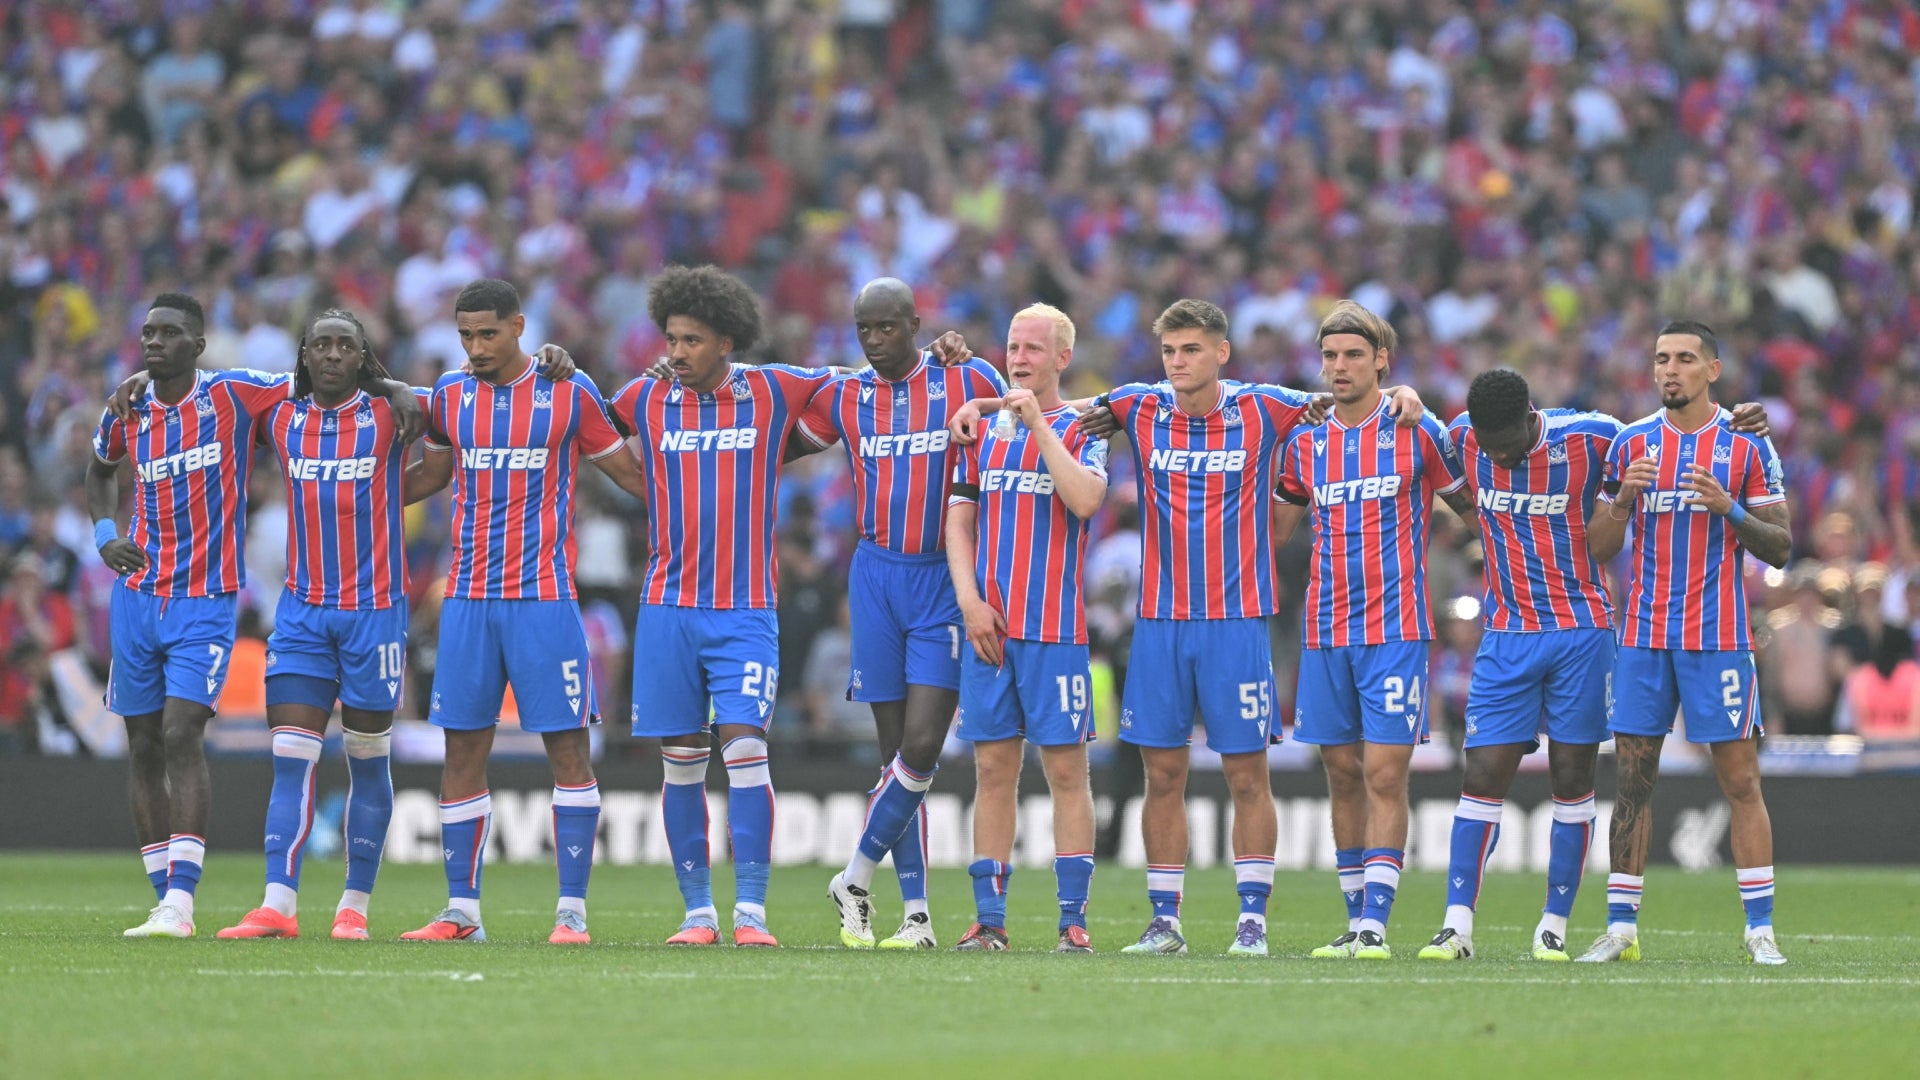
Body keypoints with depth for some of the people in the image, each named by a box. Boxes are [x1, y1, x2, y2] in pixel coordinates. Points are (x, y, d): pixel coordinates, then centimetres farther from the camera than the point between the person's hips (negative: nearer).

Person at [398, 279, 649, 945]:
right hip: (468, 600, 3)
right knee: (462, 752, 3)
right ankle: (462, 911, 8)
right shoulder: (449, 395, 8)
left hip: (544, 598, -3)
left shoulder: (569, 393, -2)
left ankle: (572, 910, -1)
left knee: (568, 750, -5)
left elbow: (626, 471, 7)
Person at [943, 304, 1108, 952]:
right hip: (988, 628, 4)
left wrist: (1038, 422, -14)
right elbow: (958, 522, 12)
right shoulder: (982, 433, 14)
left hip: (1055, 628, -4)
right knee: (993, 769, 4)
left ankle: (1073, 920, -2)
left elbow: (1084, 499, -17)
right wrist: (970, 600, -2)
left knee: (1066, 769, -4)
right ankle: (989, 919, 7)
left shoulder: (1082, 431, 2)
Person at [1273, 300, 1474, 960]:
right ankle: (1356, 923, 13)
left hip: (1395, 629, -4)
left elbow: (1473, 508, 8)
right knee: (1343, 775, 6)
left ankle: (1375, 923, -12)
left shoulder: (1416, 433, -1)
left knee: (1385, 775, -10)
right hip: (1325, 629, 4)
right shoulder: (1305, 442, 10)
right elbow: (1273, 530, 21)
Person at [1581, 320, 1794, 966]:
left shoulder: (1747, 445, 2)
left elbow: (1780, 548, 0)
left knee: (1741, 780, -5)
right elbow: (1599, 548, 9)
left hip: (1718, 638, -3)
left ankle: (1761, 929, -2)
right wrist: (1622, 497, -9)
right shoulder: (1632, 444, 9)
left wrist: (1731, 508, -16)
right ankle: (1620, 928, 7)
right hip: (1643, 638, 3)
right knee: (1633, 779, 2)